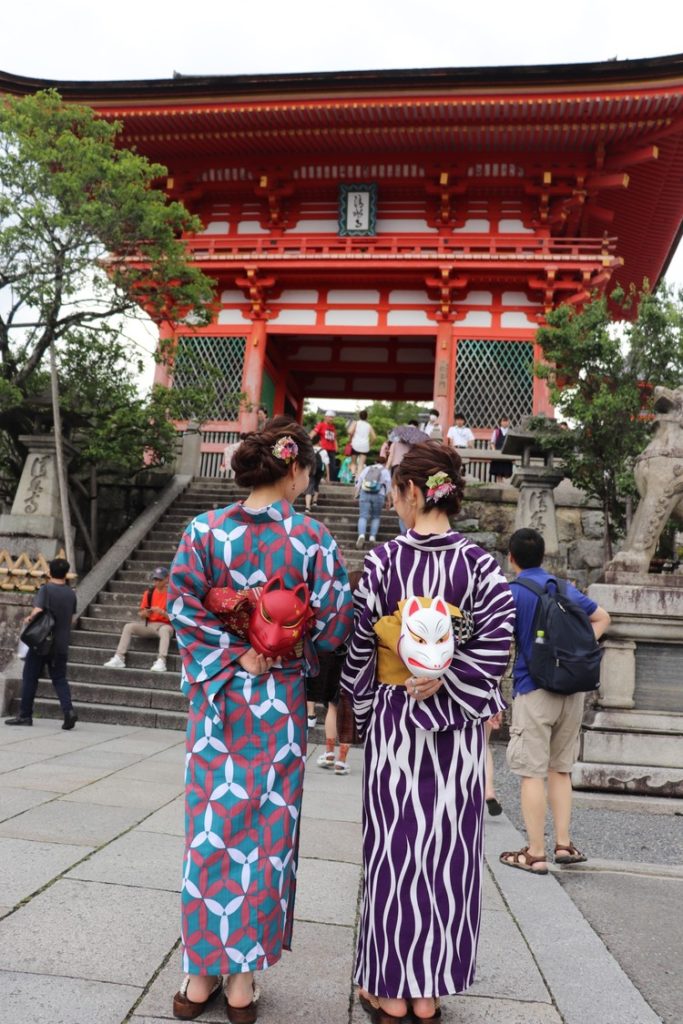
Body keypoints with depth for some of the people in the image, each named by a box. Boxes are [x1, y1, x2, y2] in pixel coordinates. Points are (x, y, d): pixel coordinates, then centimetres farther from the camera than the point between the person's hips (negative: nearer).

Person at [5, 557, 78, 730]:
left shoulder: (46, 589, -10)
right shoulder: (71, 593, 5)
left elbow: (38, 611, -21)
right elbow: (73, 619, 11)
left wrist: (28, 619, -2)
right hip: (61, 644, 4)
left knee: (30, 678, 8)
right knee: (59, 679, 9)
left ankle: (25, 715, 13)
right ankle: (68, 710, -9)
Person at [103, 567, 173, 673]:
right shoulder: (149, 592, 9)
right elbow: (141, 614, 13)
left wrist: (161, 612, -27)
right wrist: (144, 613, -11)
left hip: (165, 625, -5)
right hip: (148, 625, 5)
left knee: (164, 629, -38)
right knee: (128, 626, -15)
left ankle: (161, 661, -49)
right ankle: (119, 658, -21)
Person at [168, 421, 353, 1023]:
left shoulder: (205, 530, -4)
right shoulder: (312, 538, -9)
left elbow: (183, 608, -10)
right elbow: (333, 622, -9)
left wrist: (235, 655, -6)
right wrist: (291, 654, 7)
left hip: (219, 697, 2)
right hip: (280, 703, -1)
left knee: (211, 827, 12)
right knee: (268, 833, 11)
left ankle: (201, 972, 25)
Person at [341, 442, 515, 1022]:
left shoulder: (383, 559, -9)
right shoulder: (479, 562, -6)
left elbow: (360, 642, -5)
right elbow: (500, 633, -16)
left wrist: (352, 706, 7)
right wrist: (446, 682, -11)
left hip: (393, 721, -1)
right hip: (456, 727, 1)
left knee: (395, 845, 11)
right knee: (447, 848, 13)